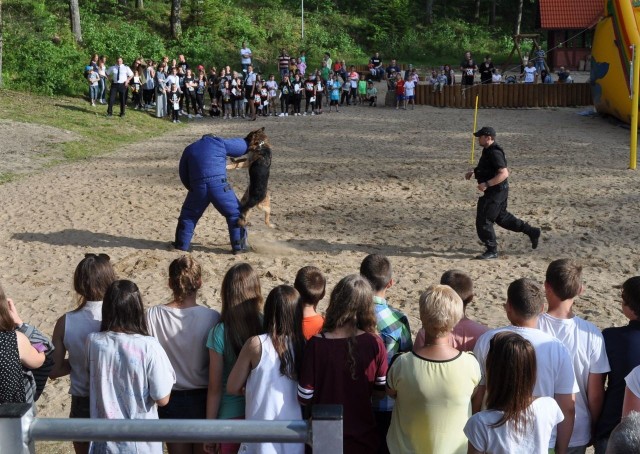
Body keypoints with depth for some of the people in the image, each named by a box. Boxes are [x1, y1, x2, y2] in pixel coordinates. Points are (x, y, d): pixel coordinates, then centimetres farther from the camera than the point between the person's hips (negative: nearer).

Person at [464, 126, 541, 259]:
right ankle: (532, 232, 30)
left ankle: (492, 250, 6)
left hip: (496, 191, -11)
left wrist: (486, 184, -31)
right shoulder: (488, 150, 9)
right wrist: (473, 172, 13)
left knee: (483, 221, -5)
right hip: (494, 191, 11)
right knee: (502, 217, 22)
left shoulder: (494, 153, -23)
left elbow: (504, 173, -30)